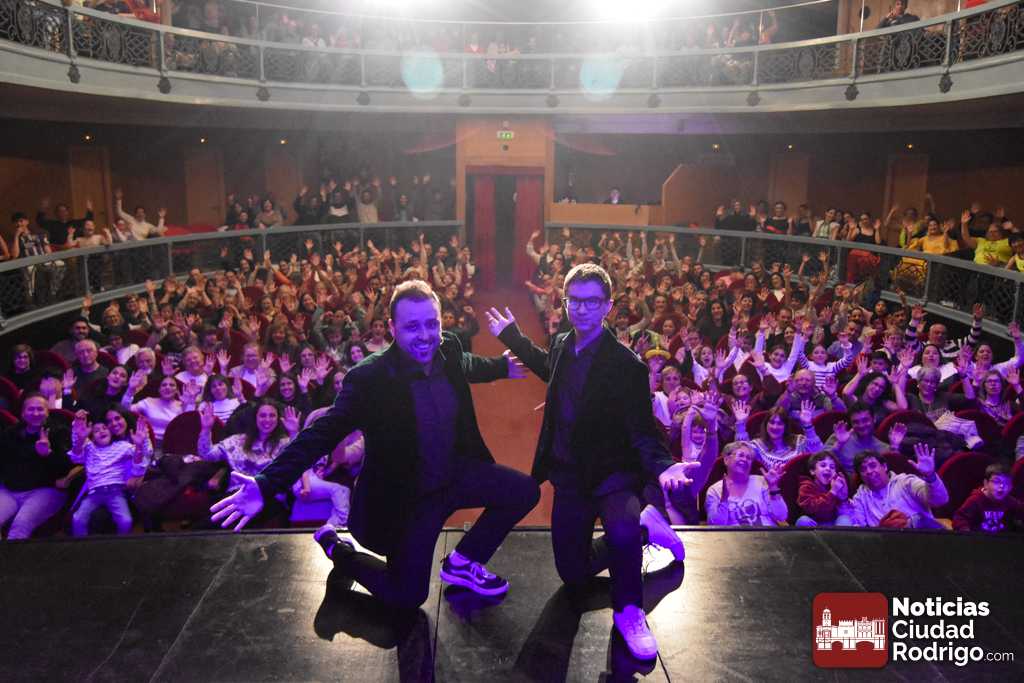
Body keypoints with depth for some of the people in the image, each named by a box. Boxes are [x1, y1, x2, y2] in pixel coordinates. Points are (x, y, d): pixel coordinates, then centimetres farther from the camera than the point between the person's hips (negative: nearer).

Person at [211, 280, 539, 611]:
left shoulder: (449, 350, -10)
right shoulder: (370, 379, -28)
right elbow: (321, 433, -29)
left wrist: (502, 367, 33)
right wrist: (267, 484, -40)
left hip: (454, 475, 6)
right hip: (407, 498, -6)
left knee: (524, 492, -2)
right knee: (407, 597, 3)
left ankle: (461, 563, 17)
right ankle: (335, 547, 28)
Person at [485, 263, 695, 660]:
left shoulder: (625, 365, -20)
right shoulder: (562, 345, -2)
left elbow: (642, 429, -21)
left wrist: (663, 465, -41)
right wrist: (512, 337, 25)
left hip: (610, 471, -6)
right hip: (569, 475, 6)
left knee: (621, 532, -38)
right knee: (573, 574, 11)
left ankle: (629, 610, -8)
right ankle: (641, 524, 32)